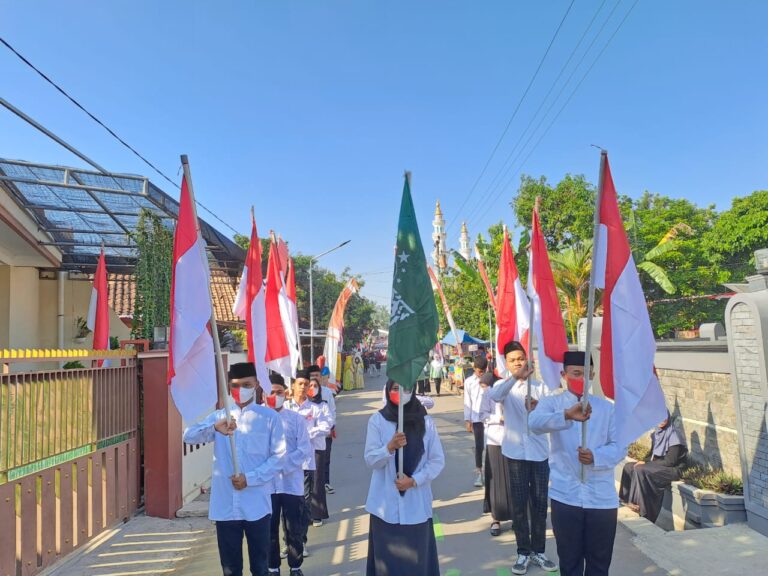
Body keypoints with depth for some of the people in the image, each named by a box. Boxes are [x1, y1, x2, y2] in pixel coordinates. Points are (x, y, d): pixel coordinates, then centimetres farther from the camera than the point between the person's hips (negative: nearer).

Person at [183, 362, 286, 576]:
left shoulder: (269, 417, -1)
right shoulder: (219, 416, 7)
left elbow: (279, 456, -3)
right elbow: (189, 436, -7)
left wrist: (251, 478, -14)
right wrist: (214, 428, -26)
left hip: (256, 504, -2)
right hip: (225, 504, 2)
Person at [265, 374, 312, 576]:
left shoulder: (296, 419, -1)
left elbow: (305, 450, -5)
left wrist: (284, 464, -16)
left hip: (292, 483, 0)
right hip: (267, 484, 0)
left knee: (294, 528, 9)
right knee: (270, 528, 12)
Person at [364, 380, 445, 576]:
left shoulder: (426, 422, -1)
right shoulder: (377, 420, -3)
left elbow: (437, 460, 2)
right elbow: (370, 460, -6)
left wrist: (414, 480, -10)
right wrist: (389, 447, -23)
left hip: (417, 504, 1)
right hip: (386, 504, 0)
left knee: (418, 558, 3)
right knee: (387, 558, 3)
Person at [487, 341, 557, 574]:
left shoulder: (540, 386, 4)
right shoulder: (504, 385, -1)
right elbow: (493, 395, -26)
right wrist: (517, 377, -38)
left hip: (539, 452, 2)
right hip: (516, 452, -1)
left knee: (540, 503, 10)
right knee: (519, 504, 6)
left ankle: (538, 550, 25)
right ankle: (523, 552, 19)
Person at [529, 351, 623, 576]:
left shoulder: (606, 407, 6)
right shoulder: (551, 402, -2)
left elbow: (620, 446, 1)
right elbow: (535, 423, -25)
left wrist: (596, 456, -20)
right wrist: (567, 415, -43)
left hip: (602, 497, 2)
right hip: (566, 496, -1)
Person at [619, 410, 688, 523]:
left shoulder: (674, 435, -15)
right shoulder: (657, 433, 9)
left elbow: (670, 461, -19)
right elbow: (652, 455, 17)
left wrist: (646, 464, -17)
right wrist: (647, 463, -5)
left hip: (672, 470, -8)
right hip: (657, 466, 8)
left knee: (640, 470, -29)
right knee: (629, 467, -8)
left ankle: (641, 507, -22)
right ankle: (630, 500, -9)